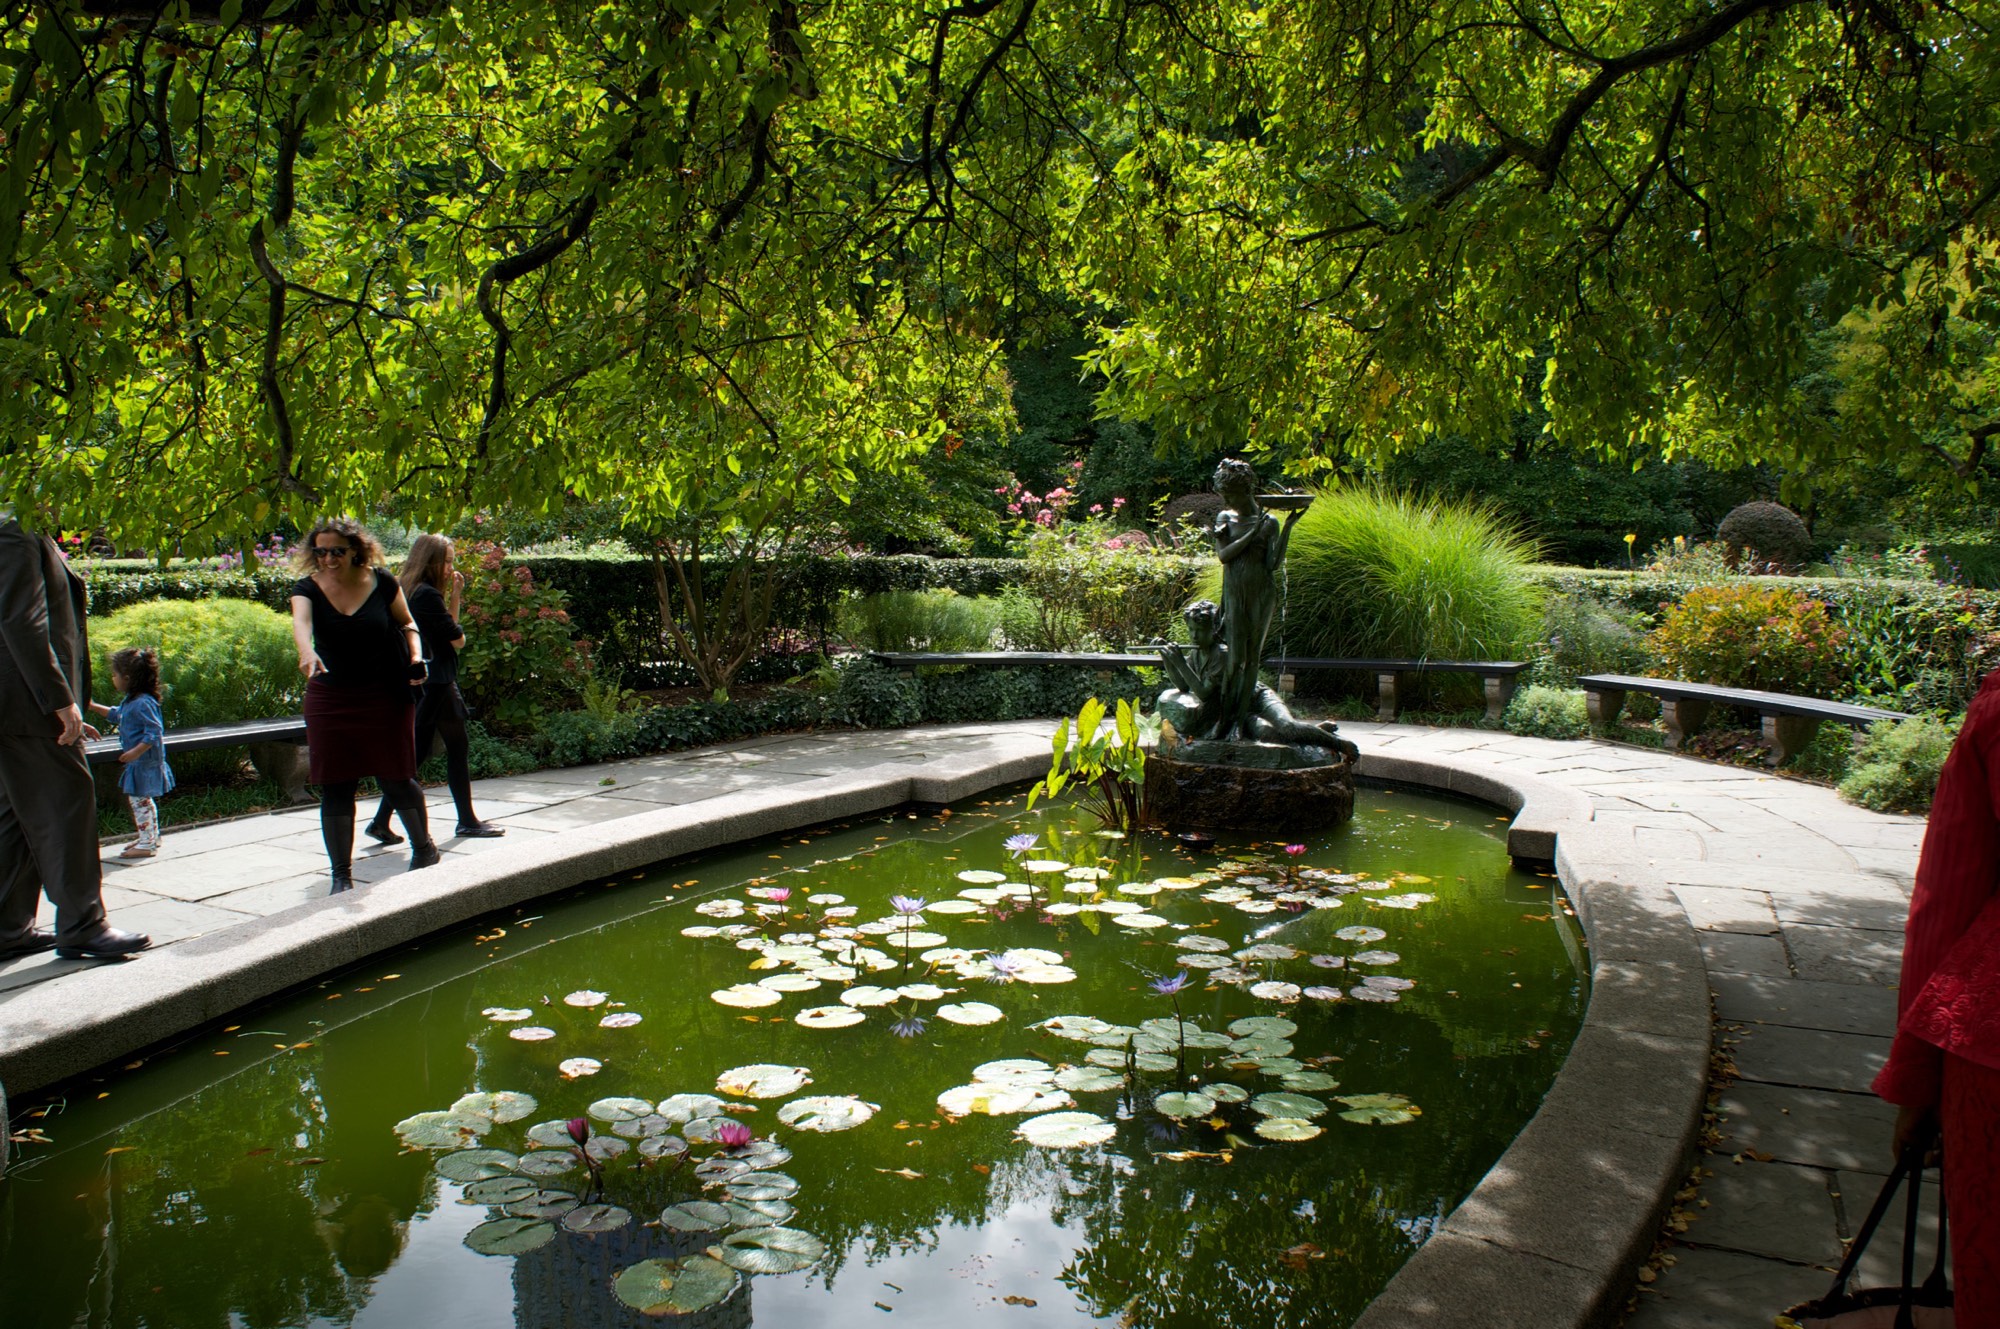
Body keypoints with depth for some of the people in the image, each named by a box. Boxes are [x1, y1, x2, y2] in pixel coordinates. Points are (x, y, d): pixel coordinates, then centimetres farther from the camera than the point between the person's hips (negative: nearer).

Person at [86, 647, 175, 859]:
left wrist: (137, 751, -30)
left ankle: (147, 844, -1)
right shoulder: (129, 702, 11)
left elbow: (154, 732, -27)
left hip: (144, 763, -11)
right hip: (137, 763, 11)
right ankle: (151, 837, 31)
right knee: (143, 800, 20)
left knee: (139, 801, -6)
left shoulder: (142, 704, -22)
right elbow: (116, 715, 32)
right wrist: (94, 707, 32)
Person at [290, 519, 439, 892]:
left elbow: (406, 622, 9)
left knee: (396, 779, 5)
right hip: (330, 700, 1)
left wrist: (415, 654, -10)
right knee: (335, 787, 2)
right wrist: (307, 651, -49)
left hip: (386, 697, -1)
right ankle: (341, 875, 11)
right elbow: (300, 621, -28)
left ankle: (424, 848, 29)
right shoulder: (308, 588, -7)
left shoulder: (382, 583, -6)